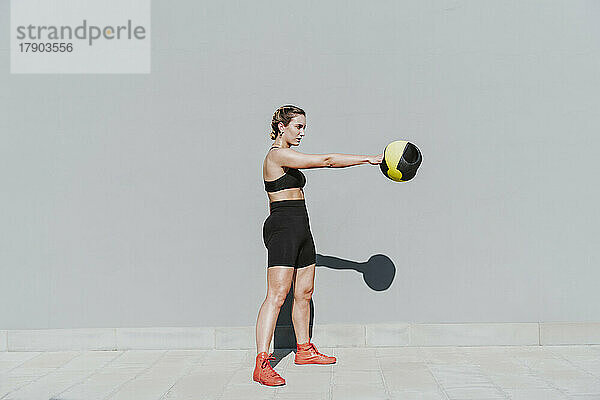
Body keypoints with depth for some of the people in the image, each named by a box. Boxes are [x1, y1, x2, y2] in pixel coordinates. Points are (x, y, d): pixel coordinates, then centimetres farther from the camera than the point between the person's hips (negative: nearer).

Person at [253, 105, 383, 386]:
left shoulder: (286, 157, 20)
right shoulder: (278, 155, -13)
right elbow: (326, 160, -18)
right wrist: (368, 159, -15)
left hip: (300, 229, 10)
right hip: (282, 228, -10)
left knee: (304, 293, 14)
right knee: (276, 296, -14)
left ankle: (304, 350, 27)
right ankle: (261, 364, -15)